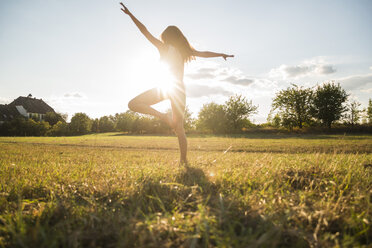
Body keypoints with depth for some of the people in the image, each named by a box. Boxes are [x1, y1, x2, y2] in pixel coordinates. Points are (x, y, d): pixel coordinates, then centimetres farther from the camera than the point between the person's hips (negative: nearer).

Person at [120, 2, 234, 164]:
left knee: (133, 104, -2)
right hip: (179, 89, 5)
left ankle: (163, 116, -19)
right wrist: (222, 55, 38)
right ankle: (184, 161, 6)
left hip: (165, 87, -5)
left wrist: (130, 14, 9)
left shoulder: (164, 47, 4)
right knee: (179, 129, 10)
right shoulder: (184, 50, 13)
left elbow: (145, 32, 3)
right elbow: (204, 54, 23)